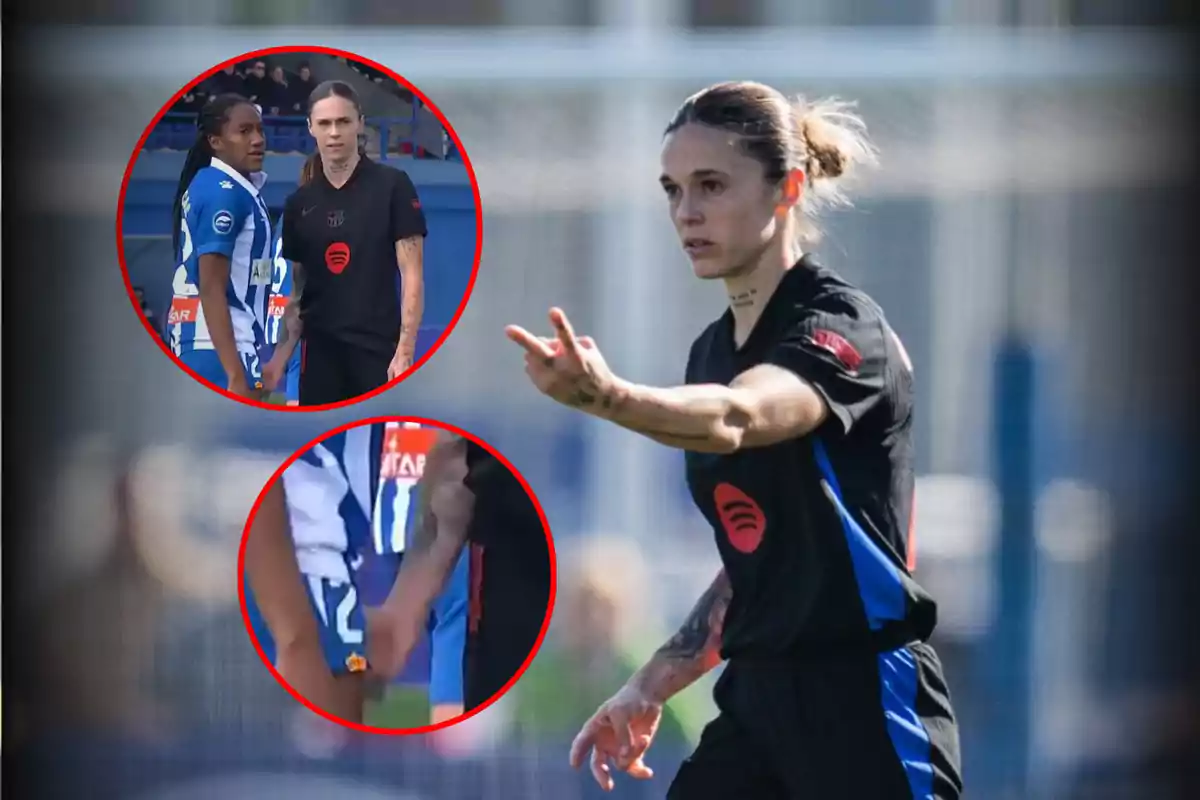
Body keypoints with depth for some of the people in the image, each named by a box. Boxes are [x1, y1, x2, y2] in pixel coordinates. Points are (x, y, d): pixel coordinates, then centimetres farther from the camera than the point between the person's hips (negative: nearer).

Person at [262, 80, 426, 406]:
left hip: (379, 352, -4)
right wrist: (280, 357, 2)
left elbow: (412, 275, -6)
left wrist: (405, 352, -15)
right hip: (320, 353, 4)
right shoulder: (299, 204, 10)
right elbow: (298, 291, 14)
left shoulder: (392, 186, -3)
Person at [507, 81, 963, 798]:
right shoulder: (713, 351, 13)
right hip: (755, 703, 8)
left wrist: (604, 395, -54)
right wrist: (653, 686, 14)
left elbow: (735, 419, -36)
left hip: (866, 712, -8)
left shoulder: (841, 324, -13)